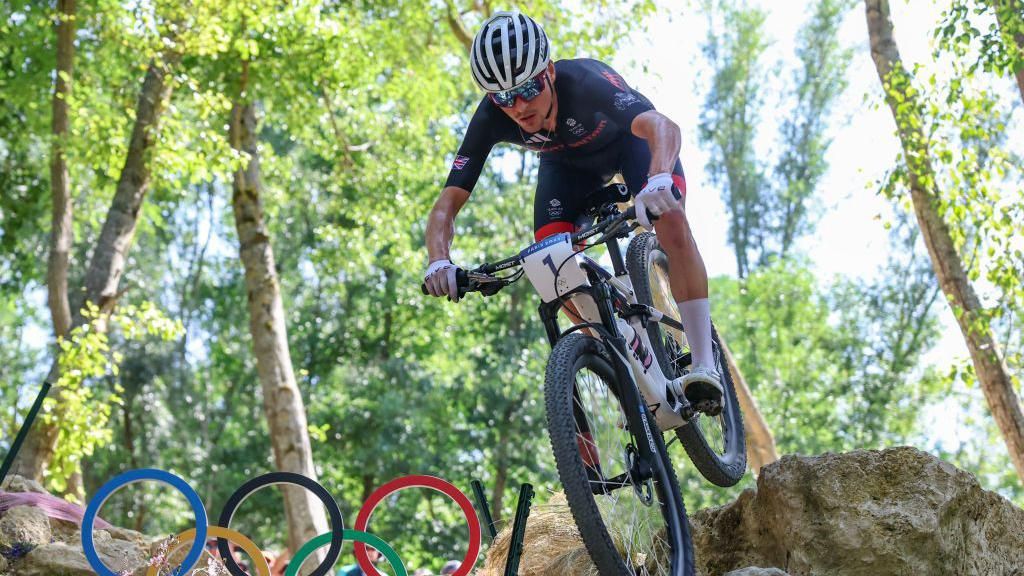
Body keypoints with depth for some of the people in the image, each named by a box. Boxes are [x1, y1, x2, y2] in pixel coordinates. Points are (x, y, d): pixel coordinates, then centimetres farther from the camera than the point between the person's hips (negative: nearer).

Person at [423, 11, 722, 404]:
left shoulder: (585, 80, -42)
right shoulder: (490, 119, -32)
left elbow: (662, 126, -57)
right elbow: (447, 205, -31)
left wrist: (659, 177, -79)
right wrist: (439, 260, -52)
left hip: (629, 140, -3)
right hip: (567, 162, 3)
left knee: (671, 221, -30)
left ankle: (704, 366, -26)